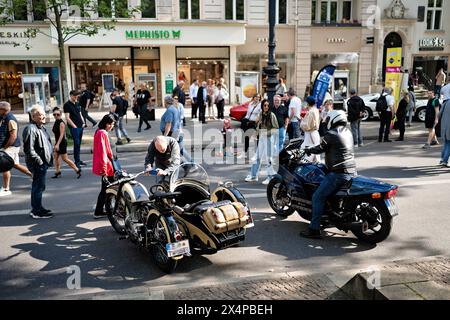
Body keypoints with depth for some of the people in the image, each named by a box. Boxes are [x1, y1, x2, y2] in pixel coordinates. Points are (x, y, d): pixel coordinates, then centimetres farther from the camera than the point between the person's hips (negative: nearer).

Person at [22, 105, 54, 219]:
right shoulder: (31, 129, -17)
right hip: (37, 164, -10)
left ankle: (37, 208, 31)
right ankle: (37, 212, 5)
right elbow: (29, 149, -23)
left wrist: (48, 160, 17)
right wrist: (39, 160, -21)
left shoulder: (41, 127, 15)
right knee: (38, 187, -3)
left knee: (39, 186, 18)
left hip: (44, 162, 10)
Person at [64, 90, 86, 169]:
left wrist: (83, 122, 9)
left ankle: (78, 160, 18)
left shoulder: (77, 103, 15)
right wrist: (74, 126, -14)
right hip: (74, 127, -7)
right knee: (76, 143, -7)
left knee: (79, 144, 11)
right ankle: (77, 161, -1)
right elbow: (67, 118, -12)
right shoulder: (67, 105, -7)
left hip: (80, 127, 7)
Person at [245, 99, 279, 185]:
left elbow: (276, 128, -7)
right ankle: (253, 175, 21)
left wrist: (268, 132, -16)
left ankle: (270, 177, 9)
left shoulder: (272, 115, -8)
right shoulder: (260, 114, 7)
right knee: (257, 157, 10)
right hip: (261, 138, 6)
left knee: (268, 158, -2)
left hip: (269, 138, -6)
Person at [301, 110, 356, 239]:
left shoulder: (331, 134, -11)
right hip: (352, 171, 9)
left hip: (339, 173, -9)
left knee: (318, 197, -6)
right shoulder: (348, 132, 15)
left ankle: (314, 229, -7)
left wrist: (308, 150, 16)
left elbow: (320, 148, -3)